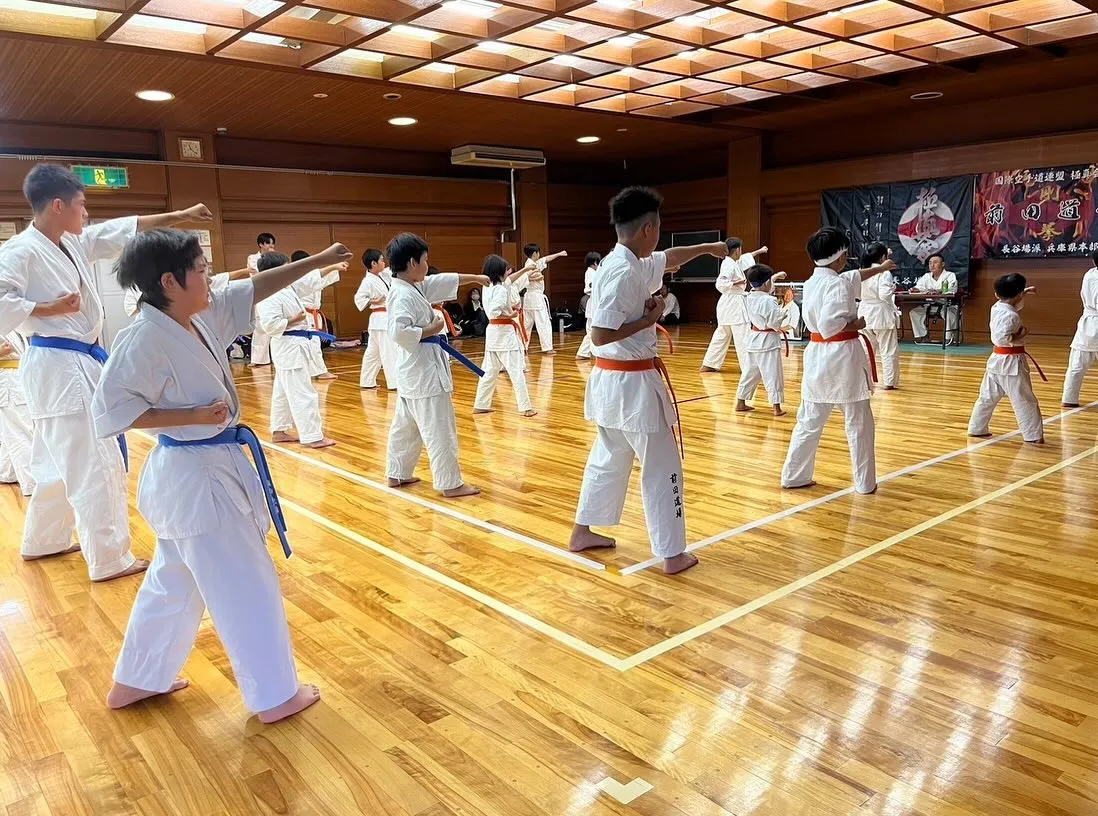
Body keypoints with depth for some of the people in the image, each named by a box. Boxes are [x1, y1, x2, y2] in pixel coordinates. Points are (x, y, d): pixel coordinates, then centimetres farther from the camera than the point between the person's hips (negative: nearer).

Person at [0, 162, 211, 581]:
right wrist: (48, 309, -21)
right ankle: (110, 558, 2)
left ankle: (43, 540, 36)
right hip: (58, 367, -10)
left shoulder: (75, 242, 11)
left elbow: (125, 230, 16)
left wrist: (181, 216, 17)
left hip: (79, 364, 10)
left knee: (61, 461, 20)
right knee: (95, 465, -6)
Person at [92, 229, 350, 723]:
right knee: (247, 588, 2)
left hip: (213, 467, 10)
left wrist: (317, 261, 11)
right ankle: (275, 696, 18)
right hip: (192, 476, -10)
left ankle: (134, 683, 40)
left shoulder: (202, 317, 3)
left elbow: (256, 288, 10)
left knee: (175, 582, 22)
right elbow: (109, 410, -19)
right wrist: (190, 416, -22)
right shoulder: (145, 339, -20)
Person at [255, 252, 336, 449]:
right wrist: (293, 320, -18)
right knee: (303, 394, -8)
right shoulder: (270, 297, -19)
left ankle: (279, 431, 28)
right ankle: (313, 437, -5)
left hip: (296, 346, 10)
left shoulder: (289, 286, 9)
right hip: (289, 348, -10)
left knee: (284, 392, 18)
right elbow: (270, 325, -27)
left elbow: (311, 277, 20)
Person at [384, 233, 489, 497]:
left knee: (406, 425, 19)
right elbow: (398, 333, -30)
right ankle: (451, 484, 3)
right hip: (422, 369, -11)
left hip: (416, 369, 11)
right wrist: (430, 330, -18)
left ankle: (397, 474, 32)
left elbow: (445, 281, 21)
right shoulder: (403, 295, -20)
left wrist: (475, 277, 28)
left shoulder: (415, 286, 10)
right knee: (439, 430, -4)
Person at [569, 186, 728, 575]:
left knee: (608, 458, 22)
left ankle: (582, 533, 34)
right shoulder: (622, 272, -22)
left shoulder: (634, 263, 8)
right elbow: (600, 336, -26)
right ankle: (673, 554, 12)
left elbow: (669, 258, 29)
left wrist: (707, 247, 39)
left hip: (612, 379, 10)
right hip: (631, 382, -10)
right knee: (662, 468, 2)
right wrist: (649, 318, -17)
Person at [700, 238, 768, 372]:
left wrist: (759, 251, 42)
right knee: (744, 337, -8)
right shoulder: (729, 265, -16)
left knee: (721, 335, 15)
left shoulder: (732, 262, 12)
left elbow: (745, 258, 33)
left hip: (728, 304, 10)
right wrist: (737, 283, -21)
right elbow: (720, 284, -27)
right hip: (734, 303, -10)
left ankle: (709, 364, 19)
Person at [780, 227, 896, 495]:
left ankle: (794, 476, 17)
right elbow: (831, 324, -27)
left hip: (817, 356, 8)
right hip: (842, 357, -8)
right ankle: (865, 483, 15)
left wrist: (880, 268, 38)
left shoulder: (813, 281, 10)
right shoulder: (836, 285, -16)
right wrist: (857, 324, -10)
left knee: (810, 421, 14)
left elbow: (853, 278, 26)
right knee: (858, 424, 6)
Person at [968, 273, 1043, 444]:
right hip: (1011, 362, -9)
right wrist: (1019, 336, -17)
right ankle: (1033, 435, 6)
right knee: (1025, 400, 0)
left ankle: (976, 428, 24)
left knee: (988, 396, 17)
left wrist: (1025, 293, 27)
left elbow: (1013, 304, 29)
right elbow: (1002, 338, -30)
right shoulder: (1011, 315, -21)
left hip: (997, 359, 9)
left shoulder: (997, 307, 5)